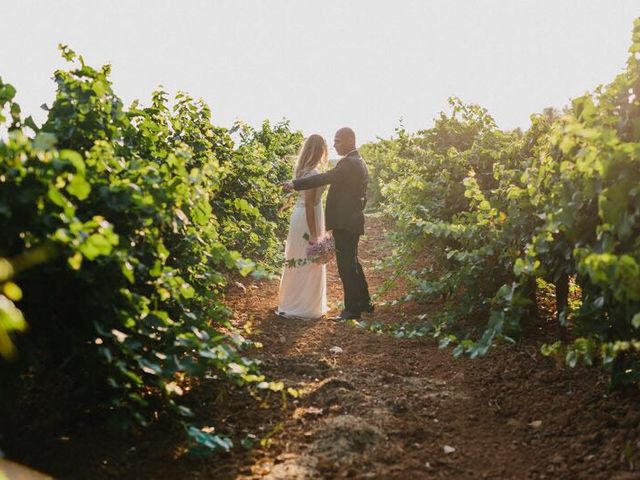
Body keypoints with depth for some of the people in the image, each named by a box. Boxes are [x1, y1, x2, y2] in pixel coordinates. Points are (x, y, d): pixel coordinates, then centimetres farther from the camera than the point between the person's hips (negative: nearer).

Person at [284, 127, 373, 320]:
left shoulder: (349, 163, -16)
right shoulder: (359, 163, 17)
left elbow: (324, 178, -25)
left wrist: (295, 184, -21)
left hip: (344, 223, -11)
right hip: (352, 221, 11)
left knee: (347, 266, -5)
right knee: (351, 263, 19)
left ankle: (352, 308, 1)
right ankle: (364, 302, 28)